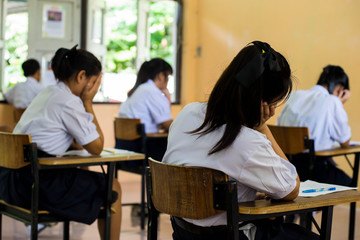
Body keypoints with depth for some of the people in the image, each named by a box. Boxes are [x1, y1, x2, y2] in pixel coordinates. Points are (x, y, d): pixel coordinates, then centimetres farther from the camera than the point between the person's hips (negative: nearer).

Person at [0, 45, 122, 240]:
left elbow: (78, 144, 21)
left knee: (83, 173, 30)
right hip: (36, 185, -10)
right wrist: (88, 103, -3)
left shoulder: (47, 93, 15)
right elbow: (96, 148, -6)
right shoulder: (68, 102, -14)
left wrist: (84, 103, 13)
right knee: (112, 188, 2)